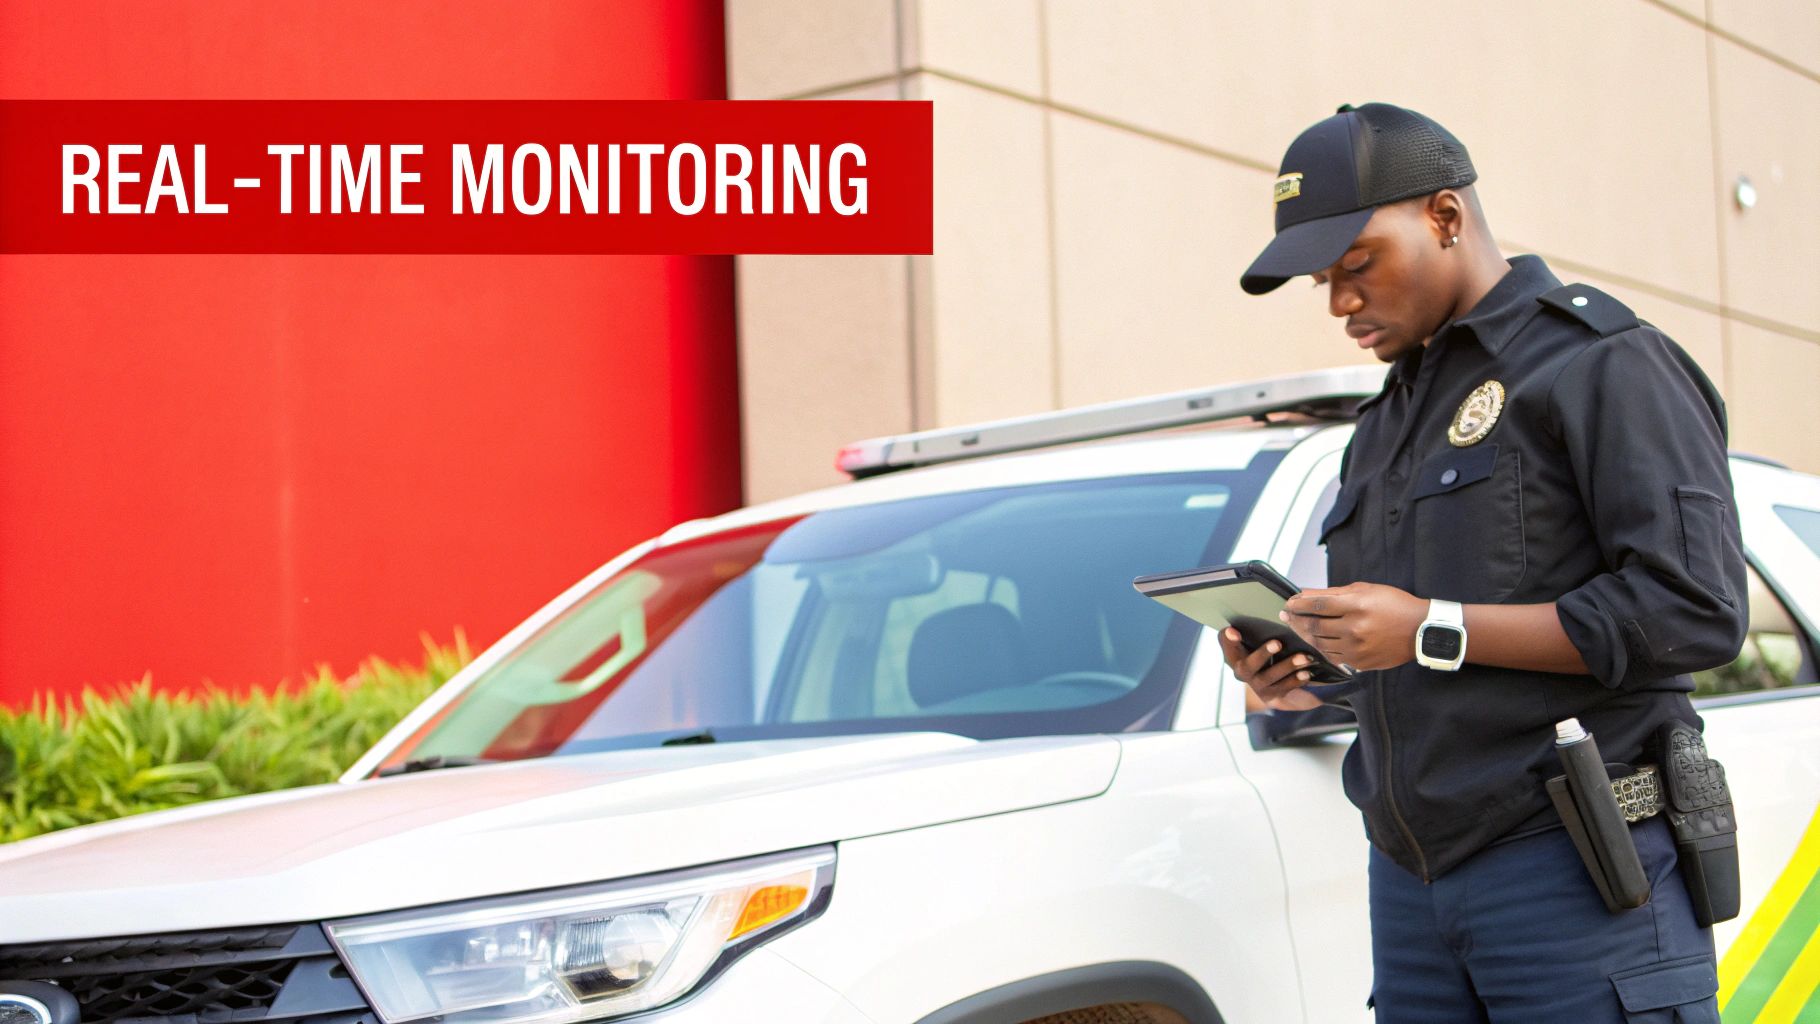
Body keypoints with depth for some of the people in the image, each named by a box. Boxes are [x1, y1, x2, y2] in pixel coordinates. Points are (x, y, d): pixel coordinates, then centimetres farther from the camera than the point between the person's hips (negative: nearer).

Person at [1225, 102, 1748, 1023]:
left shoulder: (1601, 364, -4)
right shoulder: (1388, 423, 22)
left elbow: (1698, 609, -15)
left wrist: (1432, 631, -18)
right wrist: (1309, 677, 4)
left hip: (1578, 873, -7)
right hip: (1409, 878, 7)